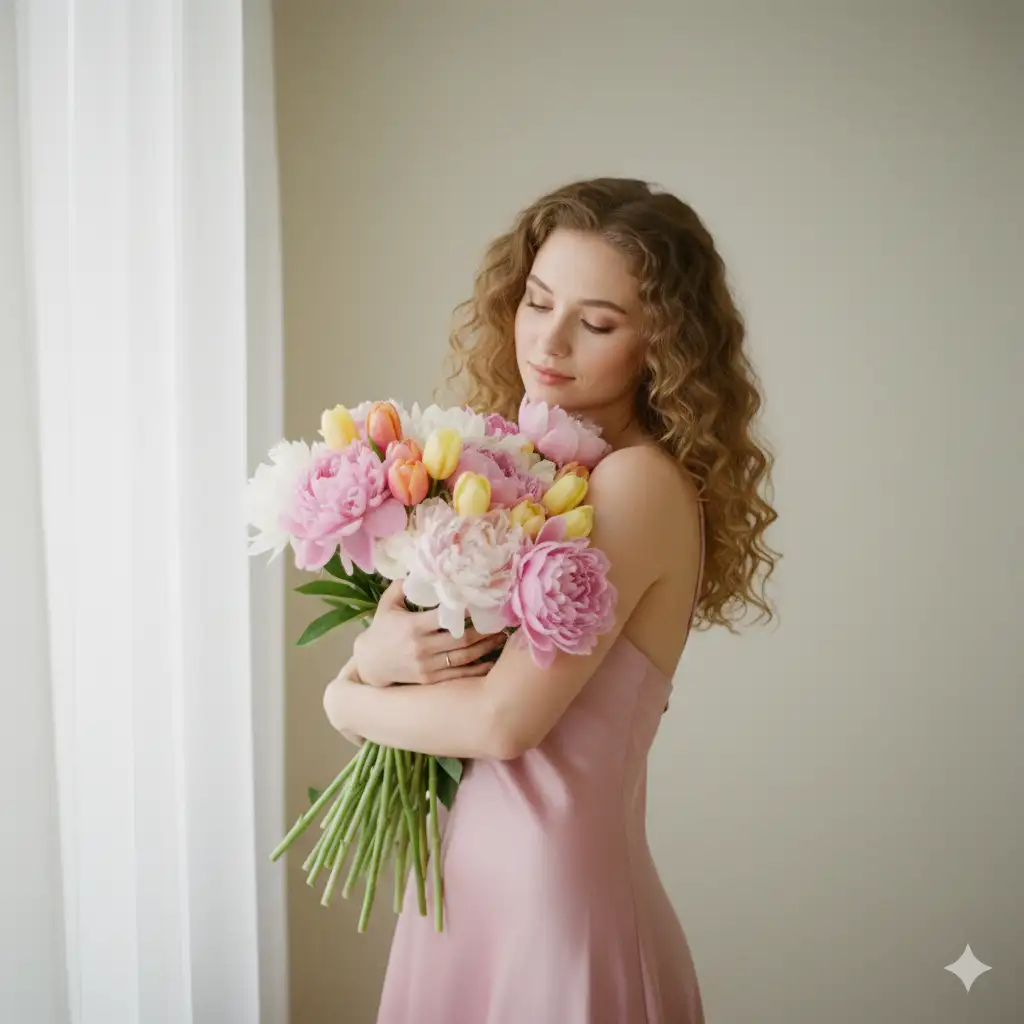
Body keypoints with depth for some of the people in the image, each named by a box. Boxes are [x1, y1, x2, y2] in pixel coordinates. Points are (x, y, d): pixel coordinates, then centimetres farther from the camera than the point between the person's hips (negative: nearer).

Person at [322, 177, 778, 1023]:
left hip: (556, 896, -6)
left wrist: (347, 698, -5)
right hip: (463, 875, 7)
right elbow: (403, 611, 5)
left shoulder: (643, 485, -18)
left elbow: (505, 719, -21)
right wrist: (376, 651, -17)